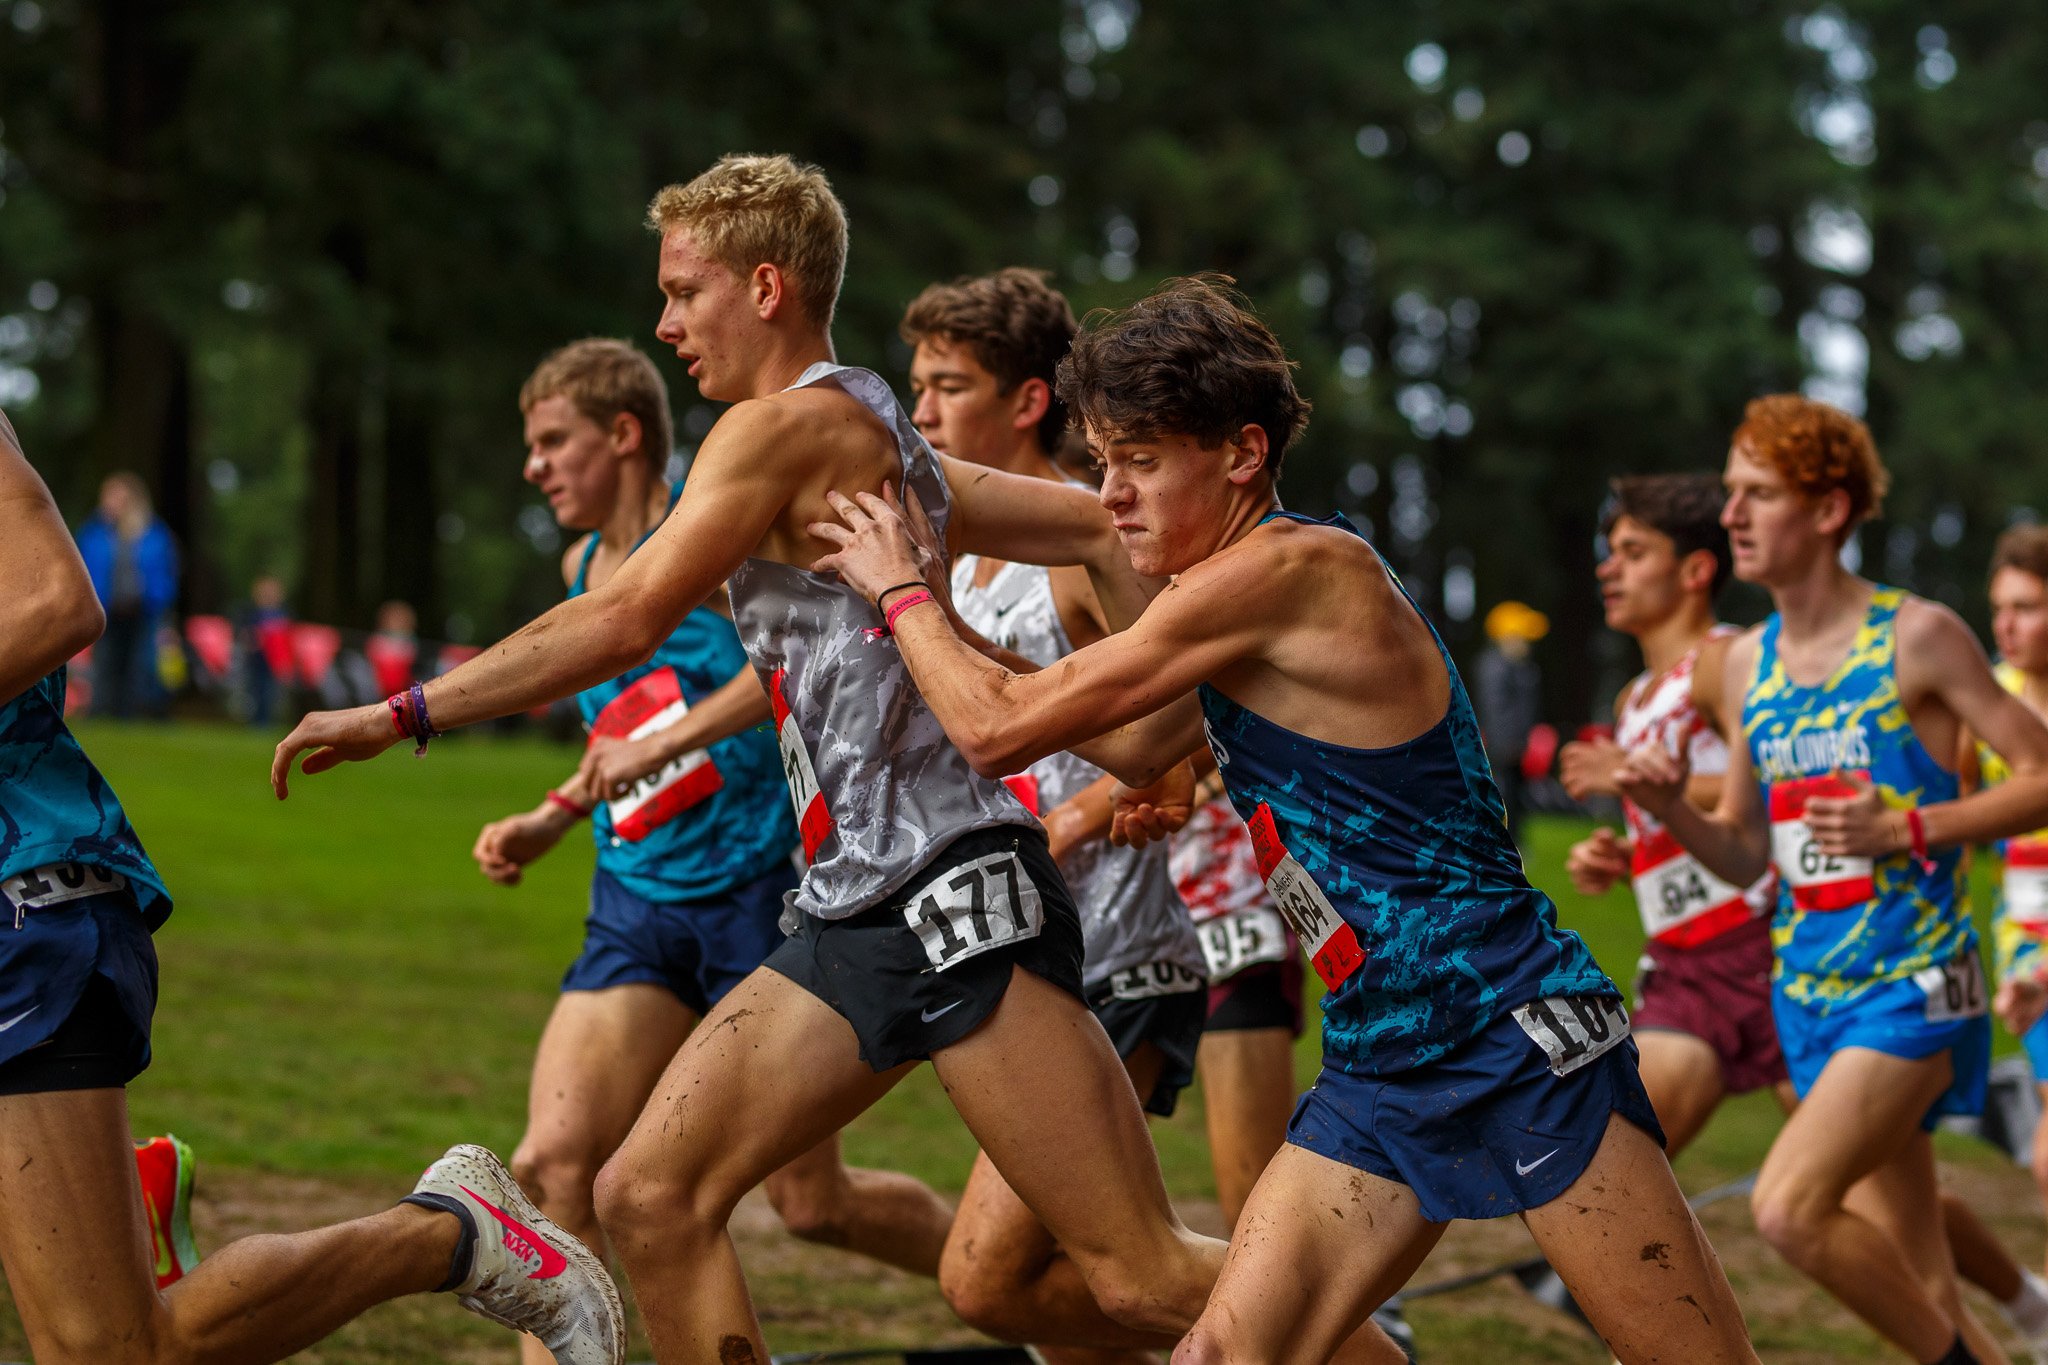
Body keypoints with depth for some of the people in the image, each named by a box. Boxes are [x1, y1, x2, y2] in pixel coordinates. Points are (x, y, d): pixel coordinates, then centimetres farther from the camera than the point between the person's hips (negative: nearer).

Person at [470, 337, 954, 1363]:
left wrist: (653, 749, -31)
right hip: (638, 904, 6)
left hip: (764, 889, -6)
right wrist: (549, 820, 14)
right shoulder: (582, 568, 15)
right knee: (552, 1164, -12)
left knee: (812, 1202, 0)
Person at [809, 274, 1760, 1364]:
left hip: (1518, 1039, -9)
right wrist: (931, 623, 24)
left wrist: (899, 590, 5)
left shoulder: (1289, 569, -17)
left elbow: (1000, 730, -13)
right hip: (1382, 1066, 9)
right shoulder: (1245, 595, 12)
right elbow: (1136, 752, 30)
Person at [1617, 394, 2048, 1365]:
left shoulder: (1917, 638, -8)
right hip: (1809, 989, 6)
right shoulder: (1748, 663, 9)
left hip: (1913, 984, -6)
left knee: (1790, 1206, -23)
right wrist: (1673, 812, -5)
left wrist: (1906, 828, -17)